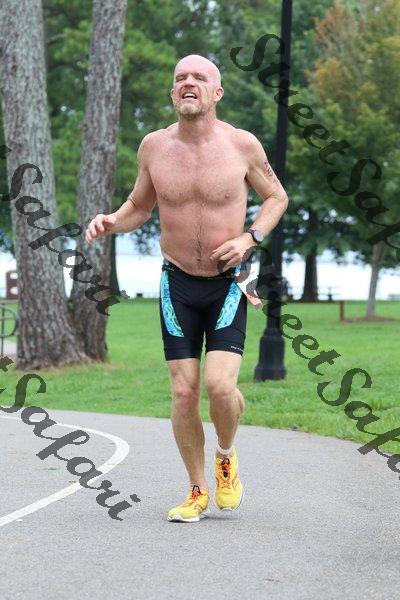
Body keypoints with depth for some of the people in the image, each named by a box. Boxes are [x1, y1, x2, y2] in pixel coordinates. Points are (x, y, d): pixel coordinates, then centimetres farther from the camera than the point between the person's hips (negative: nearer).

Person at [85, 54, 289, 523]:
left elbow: (276, 197, 8)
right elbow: (139, 207, 12)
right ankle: (197, 491, 17)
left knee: (219, 383, -18)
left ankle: (226, 457, 14)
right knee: (184, 392, -1)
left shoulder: (242, 145, -7)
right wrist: (112, 222, -10)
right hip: (177, 282, 2)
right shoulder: (154, 146, -2)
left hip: (229, 282, -2)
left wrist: (249, 238, -9)